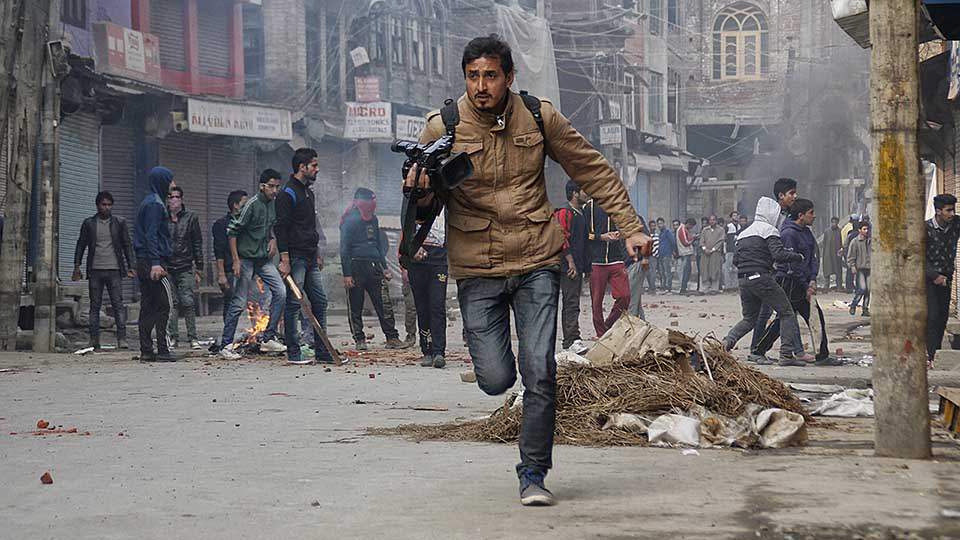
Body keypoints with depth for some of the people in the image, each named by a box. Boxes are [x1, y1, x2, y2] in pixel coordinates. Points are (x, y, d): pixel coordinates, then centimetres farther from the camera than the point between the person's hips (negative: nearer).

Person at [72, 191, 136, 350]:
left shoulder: (119, 223, 9)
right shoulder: (88, 223, 9)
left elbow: (127, 245, 10)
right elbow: (81, 245, 12)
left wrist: (131, 266, 2)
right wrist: (77, 267, 5)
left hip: (114, 270, -1)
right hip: (95, 271, 1)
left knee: (118, 305, -8)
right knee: (94, 306, 3)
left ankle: (122, 339, -11)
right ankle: (94, 341, 5)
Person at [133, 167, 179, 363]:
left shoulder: (149, 203, 20)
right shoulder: (155, 204, -10)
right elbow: (151, 235, -18)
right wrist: (156, 263, -23)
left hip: (144, 263, 10)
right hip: (153, 261, -10)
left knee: (148, 307, 8)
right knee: (164, 303, -9)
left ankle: (146, 351, 8)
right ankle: (163, 349, -11)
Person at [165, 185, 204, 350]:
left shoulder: (191, 217, 6)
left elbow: (197, 243, 7)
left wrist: (199, 268, 3)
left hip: (185, 268, -1)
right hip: (167, 268, 1)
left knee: (188, 302, -7)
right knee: (171, 304, 2)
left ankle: (193, 337, 0)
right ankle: (173, 337, 9)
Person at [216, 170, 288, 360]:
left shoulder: (276, 204, 5)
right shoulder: (252, 205, -15)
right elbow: (232, 231, -14)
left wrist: (274, 240, 3)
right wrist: (236, 260, -17)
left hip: (265, 259, 6)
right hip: (247, 258, -6)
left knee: (280, 292, -6)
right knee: (239, 303, -5)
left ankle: (268, 338, 1)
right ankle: (225, 345, 3)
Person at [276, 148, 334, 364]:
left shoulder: (308, 192, 18)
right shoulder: (288, 194, -10)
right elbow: (280, 228, -15)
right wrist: (285, 259, -20)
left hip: (310, 258, 9)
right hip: (295, 257, -9)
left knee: (320, 301, 8)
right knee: (294, 303, -5)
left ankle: (322, 351, 12)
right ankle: (293, 352, -1)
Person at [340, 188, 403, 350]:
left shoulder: (373, 219, 13)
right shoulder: (350, 221, -8)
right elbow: (344, 249, -10)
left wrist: (384, 267, 19)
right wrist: (347, 274, -14)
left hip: (374, 266, 6)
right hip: (356, 267, -6)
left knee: (383, 304, 1)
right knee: (355, 305, 3)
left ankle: (392, 337, 5)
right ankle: (359, 339, 11)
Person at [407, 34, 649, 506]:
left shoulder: (539, 117, 1)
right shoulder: (443, 127, -3)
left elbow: (593, 171, 10)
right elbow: (424, 204, 4)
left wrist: (629, 227, 6)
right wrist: (418, 188, -20)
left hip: (535, 264, 1)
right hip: (476, 270, 0)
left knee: (539, 374, -8)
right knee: (495, 380, -6)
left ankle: (533, 475, 7)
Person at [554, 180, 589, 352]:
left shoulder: (580, 213, 19)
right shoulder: (564, 213, -11)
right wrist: (571, 262, -20)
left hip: (578, 265, 10)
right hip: (569, 266, -10)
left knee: (571, 303, 12)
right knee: (571, 302, -12)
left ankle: (568, 340, 16)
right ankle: (573, 339, -16)